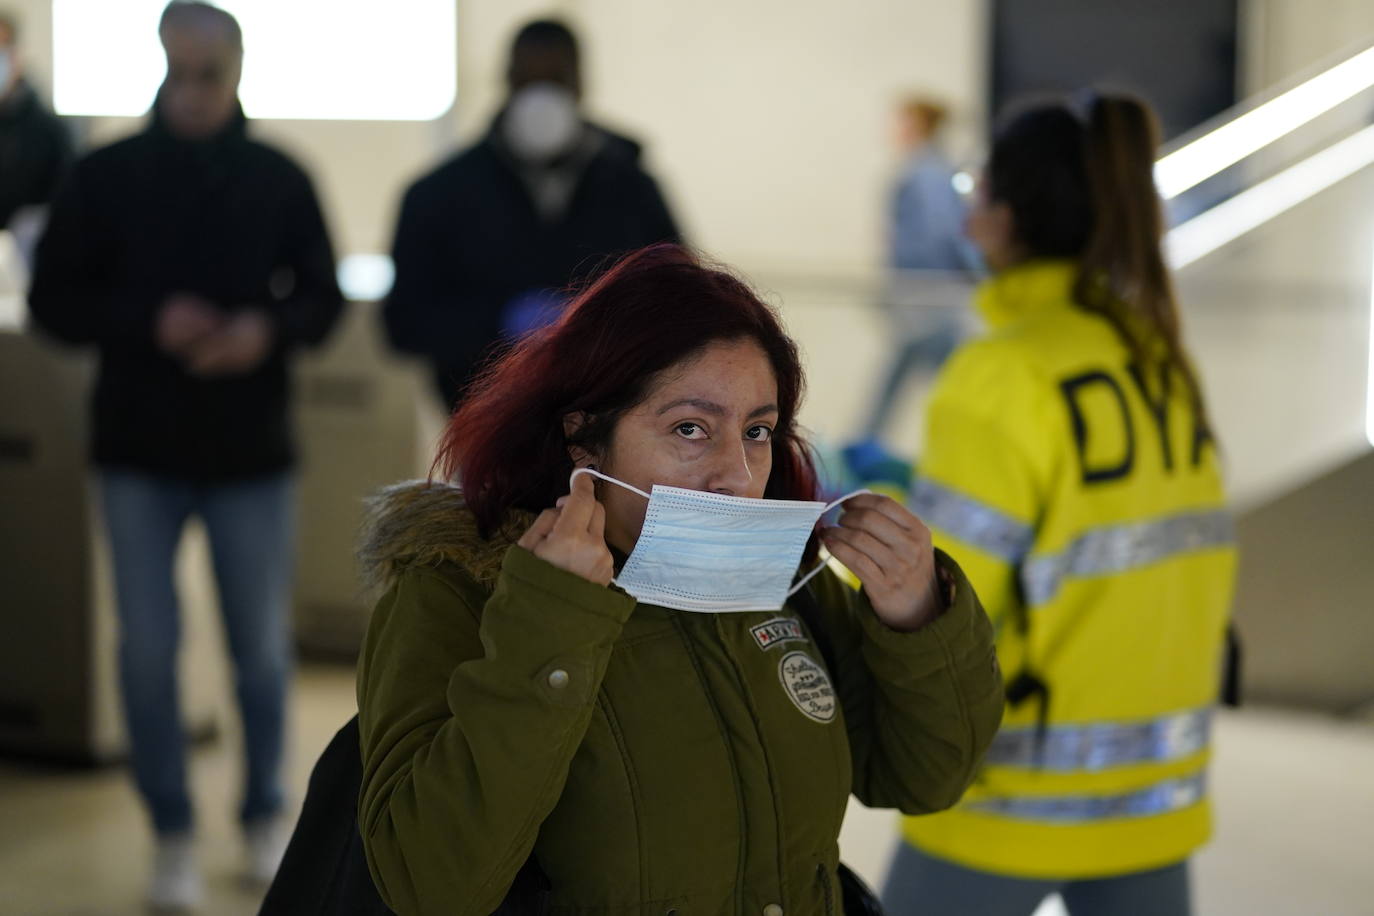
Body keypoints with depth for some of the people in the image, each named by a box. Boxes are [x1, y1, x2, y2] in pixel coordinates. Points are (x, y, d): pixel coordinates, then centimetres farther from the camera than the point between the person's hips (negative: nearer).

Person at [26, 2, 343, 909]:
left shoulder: (280, 180, -1)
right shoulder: (107, 176, -2)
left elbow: (323, 297, 4)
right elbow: (54, 299, -1)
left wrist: (267, 330, -17)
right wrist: (148, 322, -18)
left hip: (252, 454, 0)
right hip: (139, 454, 0)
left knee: (263, 645, 10)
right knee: (148, 647, 3)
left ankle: (266, 817, 28)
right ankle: (174, 833, 17)